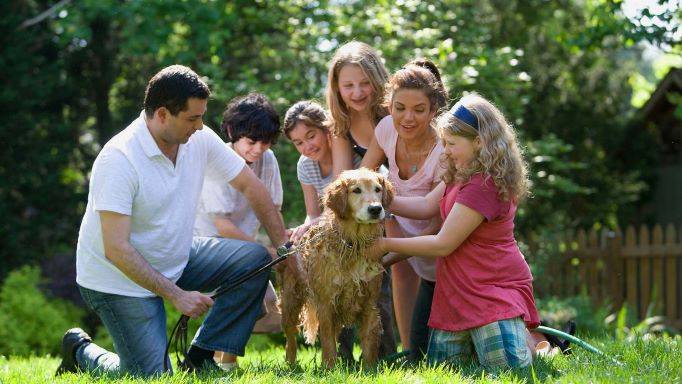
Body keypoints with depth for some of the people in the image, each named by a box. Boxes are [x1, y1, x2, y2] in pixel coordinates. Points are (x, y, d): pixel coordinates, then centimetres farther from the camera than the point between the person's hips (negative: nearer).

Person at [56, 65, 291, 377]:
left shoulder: (199, 140, -8)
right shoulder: (118, 159, -28)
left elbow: (250, 186, 3)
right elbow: (116, 250, -30)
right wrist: (177, 296, -29)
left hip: (176, 261, 7)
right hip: (120, 278, -7)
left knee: (254, 258, -9)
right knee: (151, 376, -14)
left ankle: (200, 358, -3)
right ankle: (81, 351, 16)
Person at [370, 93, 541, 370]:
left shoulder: (482, 186, -23)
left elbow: (442, 245, -20)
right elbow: (427, 205, 7)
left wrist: (386, 245, -11)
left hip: (494, 289, -9)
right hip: (459, 290, 9)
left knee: (505, 367, -13)